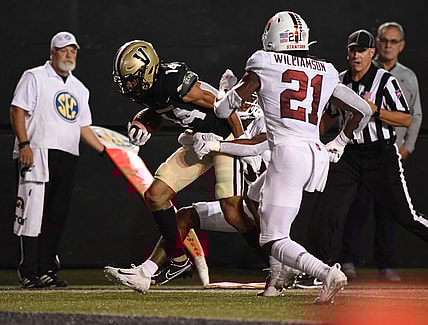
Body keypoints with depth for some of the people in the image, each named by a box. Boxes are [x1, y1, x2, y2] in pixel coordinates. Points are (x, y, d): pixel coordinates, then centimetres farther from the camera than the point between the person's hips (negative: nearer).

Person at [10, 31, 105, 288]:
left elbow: (84, 127, 23)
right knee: (34, 212, -11)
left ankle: (46, 271, 7)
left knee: (57, 216, 3)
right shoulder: (35, 78, 3)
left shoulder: (79, 89, 22)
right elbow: (18, 110, -5)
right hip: (37, 153, -6)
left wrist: (107, 151, 14)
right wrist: (24, 144, -16)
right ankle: (28, 273, -11)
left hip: (68, 157, 6)